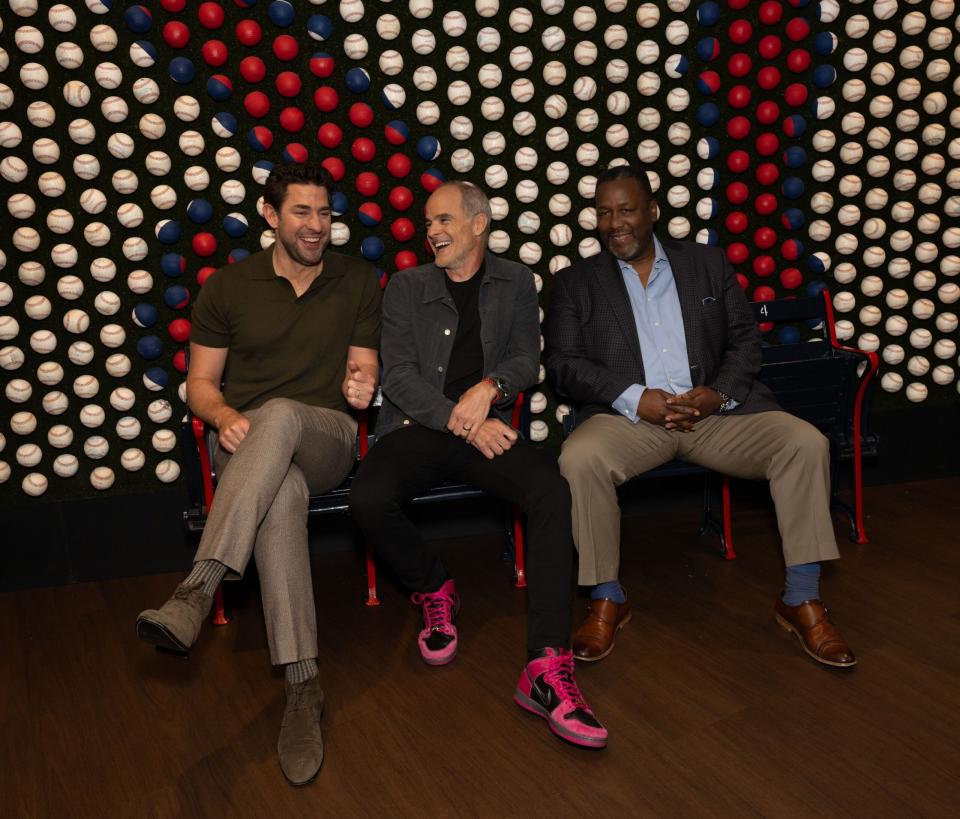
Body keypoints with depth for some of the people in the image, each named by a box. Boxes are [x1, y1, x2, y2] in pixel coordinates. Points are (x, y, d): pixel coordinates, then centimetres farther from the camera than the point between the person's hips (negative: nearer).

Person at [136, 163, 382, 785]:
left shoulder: (358, 280, 11)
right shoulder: (229, 286, 9)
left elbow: (364, 372, 12)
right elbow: (200, 382, 11)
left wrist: (362, 385, -14)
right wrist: (225, 417, -13)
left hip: (326, 436, 0)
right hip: (246, 445, 0)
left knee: (279, 413, -39)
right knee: (282, 493, -38)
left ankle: (197, 593, -46)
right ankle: (303, 686, -40)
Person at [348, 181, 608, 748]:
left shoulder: (515, 282, 16)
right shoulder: (408, 286, 12)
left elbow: (527, 360, 9)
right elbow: (399, 376, 0)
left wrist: (490, 388, -15)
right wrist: (462, 422, -14)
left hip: (485, 428, 0)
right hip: (416, 427, 0)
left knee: (554, 490, -31)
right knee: (368, 499, -32)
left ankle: (548, 669, -32)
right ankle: (434, 590, 1)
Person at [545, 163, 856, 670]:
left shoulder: (708, 263, 16)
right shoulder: (575, 282, 11)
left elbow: (745, 340, 12)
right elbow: (562, 362, 0)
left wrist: (720, 393, -9)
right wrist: (634, 398, -14)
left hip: (716, 409, 2)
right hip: (629, 414, -2)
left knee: (805, 443, -20)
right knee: (579, 458, -33)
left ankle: (801, 599, -7)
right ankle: (607, 598, -12)